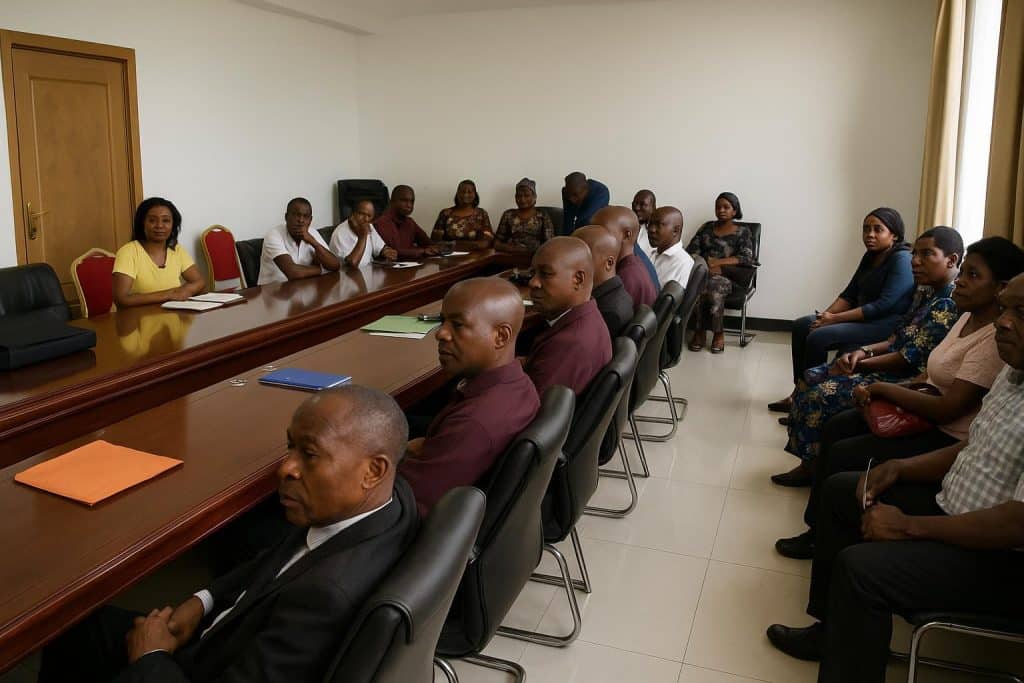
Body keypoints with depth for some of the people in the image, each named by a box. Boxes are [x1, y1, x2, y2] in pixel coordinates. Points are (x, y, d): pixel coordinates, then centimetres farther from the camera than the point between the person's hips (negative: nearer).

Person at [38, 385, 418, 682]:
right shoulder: (392, 496, -14)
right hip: (247, 644, 7)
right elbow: (278, 563, 6)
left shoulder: (328, 595, -41)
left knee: (78, 628, 13)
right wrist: (203, 602, -3)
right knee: (80, 625, 21)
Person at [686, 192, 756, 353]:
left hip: (727, 276, -2)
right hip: (702, 272, 3)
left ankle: (718, 332, -18)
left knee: (714, 286, -38)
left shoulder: (743, 232, 8)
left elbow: (747, 257, -7)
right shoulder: (707, 227, 18)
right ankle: (700, 330, -17)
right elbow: (691, 250, 9)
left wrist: (718, 262, -18)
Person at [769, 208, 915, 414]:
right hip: (862, 317, 10)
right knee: (801, 326, 2)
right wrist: (826, 315, -8)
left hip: (886, 325, -9)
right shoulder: (871, 256, 11)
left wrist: (835, 319, -23)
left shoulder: (902, 260, -16)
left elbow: (883, 306, -24)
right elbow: (850, 293, 10)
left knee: (819, 337, -24)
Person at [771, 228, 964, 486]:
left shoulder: (949, 304, -19)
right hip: (890, 366, 10)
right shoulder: (927, 294, 12)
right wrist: (864, 352, -4)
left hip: (905, 380, -10)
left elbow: (911, 358, -21)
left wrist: (858, 365, -13)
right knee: (811, 378, 3)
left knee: (821, 394, -19)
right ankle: (808, 462, 6)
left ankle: (814, 466, 0)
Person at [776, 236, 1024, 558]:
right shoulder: (968, 317, 5)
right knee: (835, 428, 6)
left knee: (841, 456, -13)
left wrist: (883, 388, -15)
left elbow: (948, 408, -27)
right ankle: (818, 525, 14)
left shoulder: (996, 339, -25)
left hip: (950, 440, -10)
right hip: (927, 414, 10)